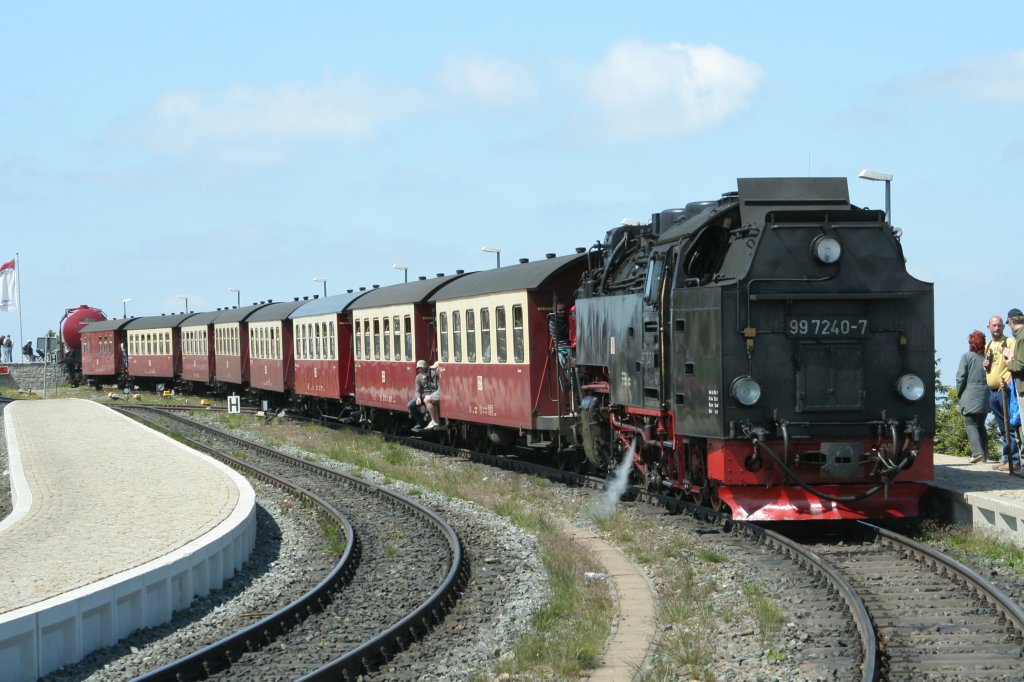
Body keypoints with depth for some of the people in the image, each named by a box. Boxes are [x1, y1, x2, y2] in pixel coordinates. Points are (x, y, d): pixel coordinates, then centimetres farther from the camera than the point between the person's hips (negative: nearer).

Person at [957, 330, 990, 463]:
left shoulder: (967, 356, -6)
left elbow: (961, 377, -7)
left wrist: (959, 394, 5)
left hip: (970, 396, -4)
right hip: (985, 397, 4)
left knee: (971, 424, -5)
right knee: (981, 425, 15)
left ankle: (977, 451, -22)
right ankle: (984, 453, 14)